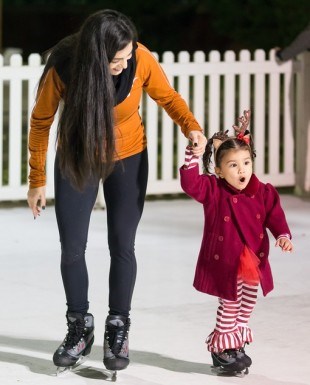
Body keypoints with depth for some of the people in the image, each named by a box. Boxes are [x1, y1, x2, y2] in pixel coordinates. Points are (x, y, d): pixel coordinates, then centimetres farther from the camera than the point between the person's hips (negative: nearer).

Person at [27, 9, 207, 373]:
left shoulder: (140, 59, -28)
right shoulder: (62, 70, -30)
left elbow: (167, 97, -8)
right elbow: (40, 123, -13)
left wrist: (191, 127, -28)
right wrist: (36, 181, -6)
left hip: (128, 157, 0)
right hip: (76, 157, 0)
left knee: (121, 245, 1)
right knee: (71, 247, 1)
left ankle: (118, 330, 17)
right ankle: (80, 327, 20)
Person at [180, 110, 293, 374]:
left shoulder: (263, 193, -2)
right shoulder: (213, 190, -11)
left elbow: (275, 216, 0)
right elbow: (190, 183, -23)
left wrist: (283, 236, -16)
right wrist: (192, 155, -32)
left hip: (253, 263, 5)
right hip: (224, 263, -5)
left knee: (247, 305, 16)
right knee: (230, 305, 1)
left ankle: (236, 345, 33)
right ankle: (221, 348, 17)